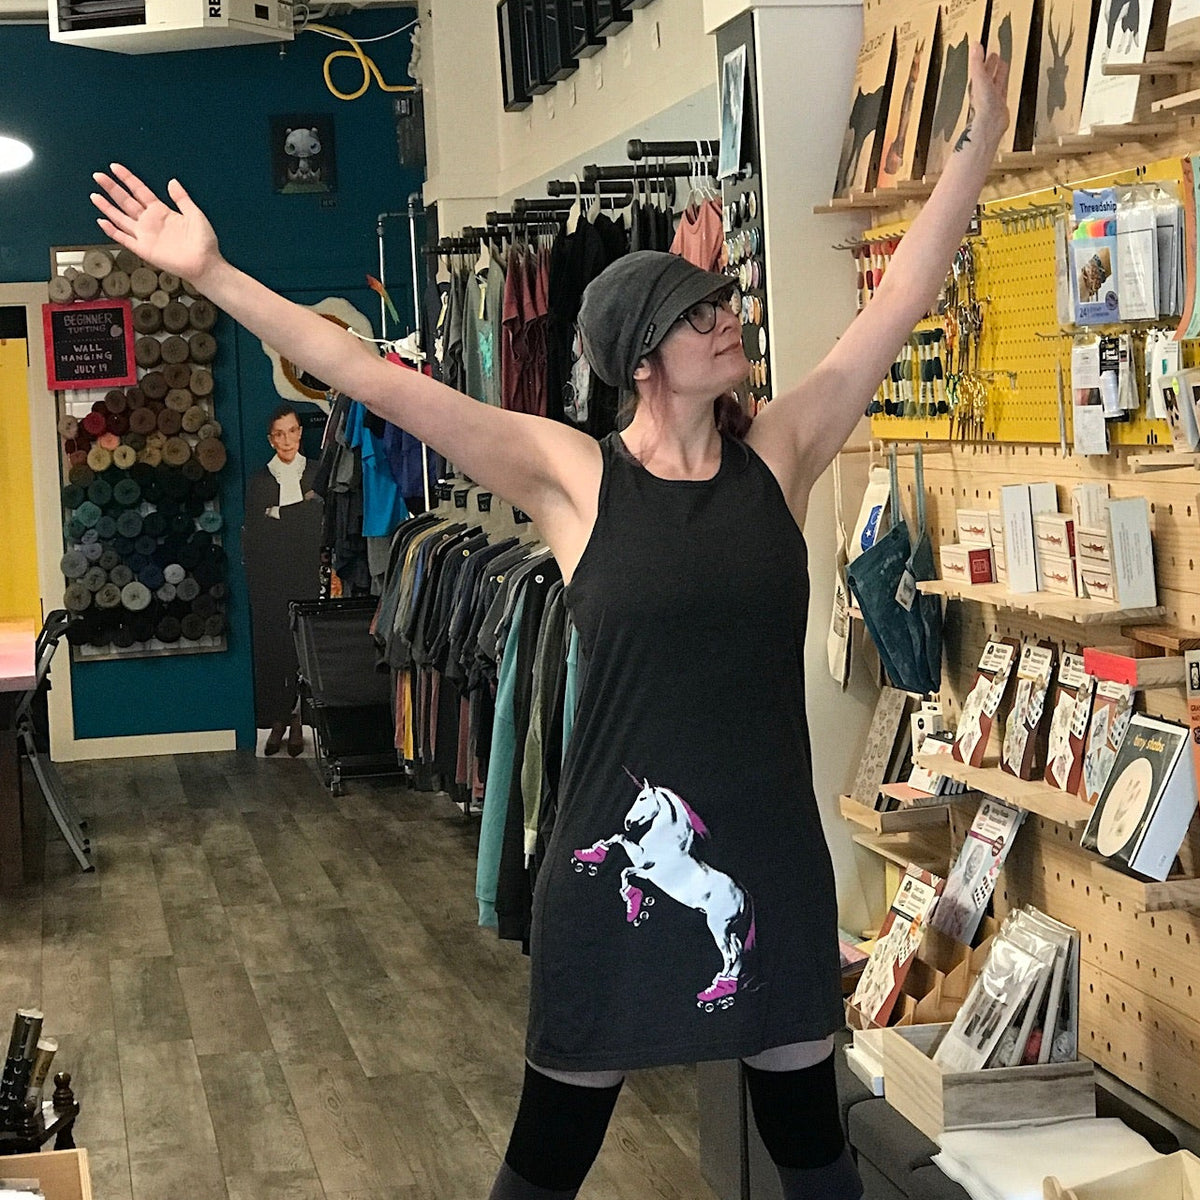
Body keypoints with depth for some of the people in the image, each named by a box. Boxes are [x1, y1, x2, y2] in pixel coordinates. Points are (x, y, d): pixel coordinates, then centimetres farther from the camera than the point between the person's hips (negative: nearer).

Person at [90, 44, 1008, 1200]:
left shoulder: (780, 453, 1)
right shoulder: (572, 476, -8)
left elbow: (903, 296, 1)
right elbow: (378, 381, -12)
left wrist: (979, 140, -1)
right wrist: (212, 274, -14)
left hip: (773, 851, 3)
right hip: (619, 850, -3)